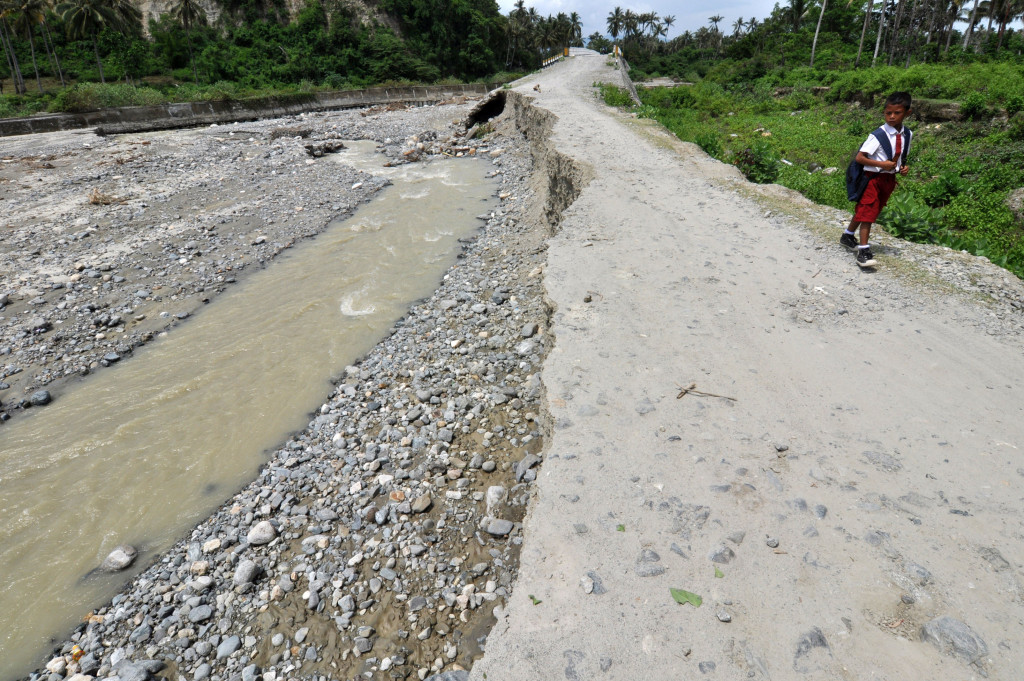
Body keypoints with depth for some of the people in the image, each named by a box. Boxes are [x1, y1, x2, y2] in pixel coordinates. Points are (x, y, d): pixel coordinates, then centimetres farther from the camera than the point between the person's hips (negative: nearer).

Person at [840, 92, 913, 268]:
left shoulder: (907, 134, 3)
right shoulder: (878, 135, -17)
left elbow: (901, 155, 18)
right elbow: (860, 158, -18)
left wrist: (903, 166, -2)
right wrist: (882, 164, -24)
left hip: (890, 179, 6)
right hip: (874, 177, -6)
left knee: (863, 210, 18)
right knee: (867, 212, -10)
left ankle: (848, 236, 36)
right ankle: (863, 250, -9)